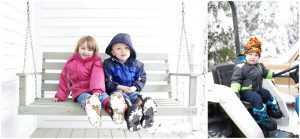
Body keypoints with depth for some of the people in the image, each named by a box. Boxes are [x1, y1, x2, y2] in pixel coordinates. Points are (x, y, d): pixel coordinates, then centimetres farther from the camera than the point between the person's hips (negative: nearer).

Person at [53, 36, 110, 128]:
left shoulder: (96, 61, 8)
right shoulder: (71, 62, 15)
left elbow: (97, 76, -10)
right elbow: (64, 79, 23)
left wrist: (97, 90, -28)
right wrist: (60, 95, 22)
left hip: (94, 90, 1)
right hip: (80, 91, -1)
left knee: (104, 97, -34)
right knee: (87, 99, -36)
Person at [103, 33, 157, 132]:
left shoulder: (136, 64, 10)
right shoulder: (108, 64, 2)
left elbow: (142, 79, 12)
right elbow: (107, 81, -4)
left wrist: (134, 87, -9)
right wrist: (121, 87, -16)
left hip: (132, 90, 3)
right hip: (116, 90, -3)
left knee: (136, 97, -29)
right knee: (119, 95, -36)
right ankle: (131, 110, -64)